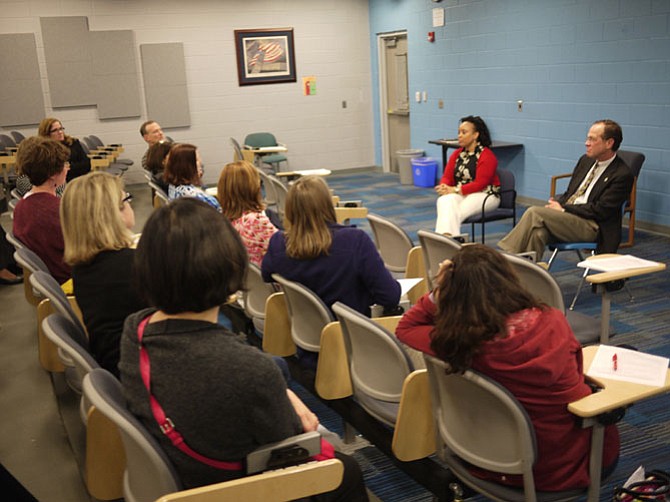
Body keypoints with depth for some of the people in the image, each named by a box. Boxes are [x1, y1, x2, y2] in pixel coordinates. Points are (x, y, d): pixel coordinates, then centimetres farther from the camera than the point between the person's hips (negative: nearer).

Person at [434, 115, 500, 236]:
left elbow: (480, 184, -16)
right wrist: (444, 187, -17)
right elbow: (447, 177, 8)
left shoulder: (487, 156, -9)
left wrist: (455, 190, -22)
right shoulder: (456, 154, 13)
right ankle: (446, 237, -46)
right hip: (460, 194, 5)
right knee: (444, 200, -30)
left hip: (485, 195, -5)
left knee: (454, 211, -32)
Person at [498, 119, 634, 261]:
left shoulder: (622, 175, -6)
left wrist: (563, 209, -11)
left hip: (592, 227, -6)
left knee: (535, 213, -25)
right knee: (538, 232, -29)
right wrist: (557, 204, -2)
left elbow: (600, 210, -12)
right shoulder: (586, 160, 17)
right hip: (567, 217, 6)